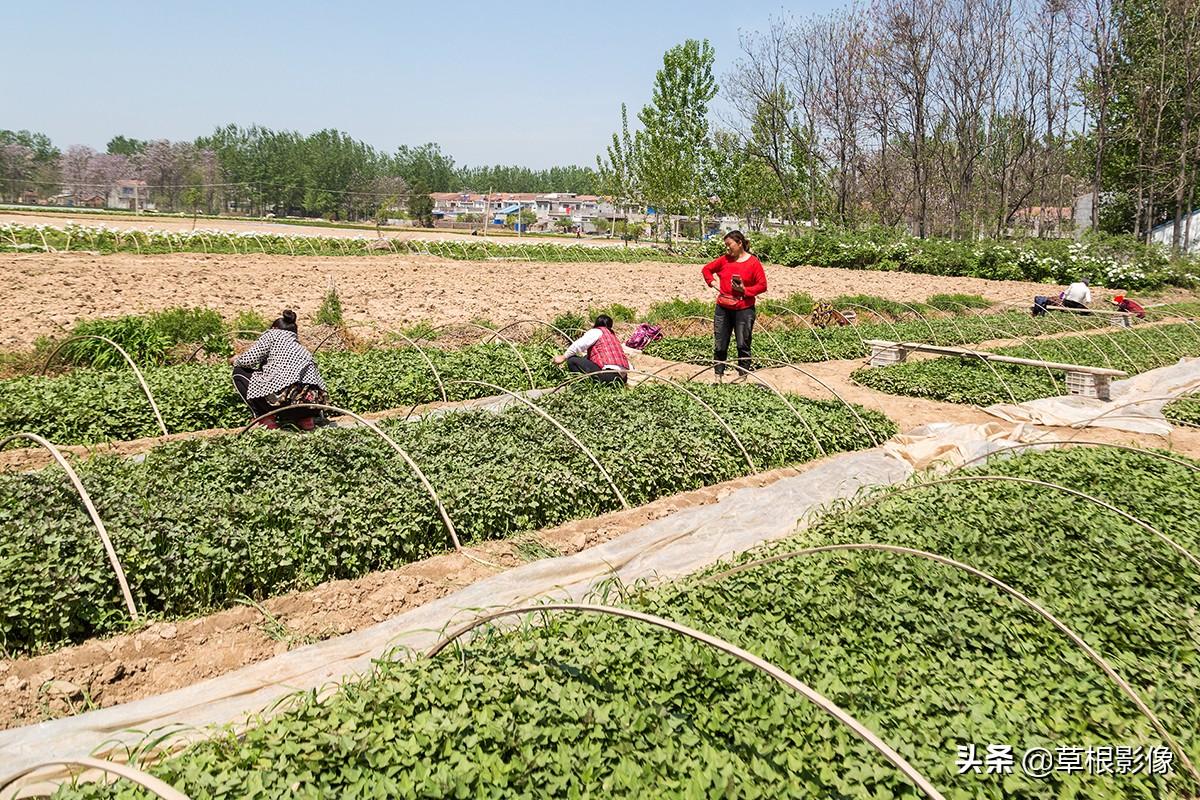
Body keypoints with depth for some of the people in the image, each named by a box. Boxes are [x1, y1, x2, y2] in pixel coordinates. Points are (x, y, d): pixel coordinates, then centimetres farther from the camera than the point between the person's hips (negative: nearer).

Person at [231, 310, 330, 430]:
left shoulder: (273, 334, 14)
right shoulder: (299, 346, 31)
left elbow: (249, 360, 4)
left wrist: (237, 360, 25)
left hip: (286, 396, -6)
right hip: (313, 400, 6)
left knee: (239, 372, 18)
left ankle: (267, 419, 12)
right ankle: (306, 419, 16)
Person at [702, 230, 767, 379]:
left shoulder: (753, 262, -5)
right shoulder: (724, 259, 6)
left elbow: (762, 285, -5)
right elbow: (706, 269, 17)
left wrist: (745, 290, -16)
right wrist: (712, 282, 1)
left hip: (744, 310, -3)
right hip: (723, 309, 4)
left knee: (743, 345, 4)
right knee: (719, 345, 7)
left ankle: (742, 376, 14)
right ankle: (718, 376, 18)